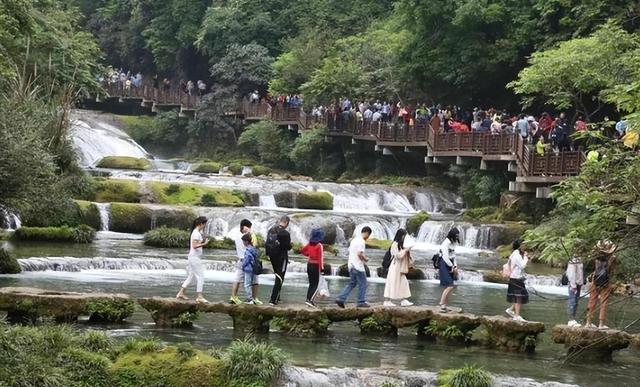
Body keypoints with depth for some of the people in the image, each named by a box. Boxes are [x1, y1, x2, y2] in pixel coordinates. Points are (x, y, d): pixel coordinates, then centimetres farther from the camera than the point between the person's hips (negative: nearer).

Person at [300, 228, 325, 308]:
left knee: (311, 283, 16)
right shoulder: (319, 245, -15)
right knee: (315, 285, -2)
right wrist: (321, 267, -13)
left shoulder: (309, 244, 3)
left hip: (309, 265, 6)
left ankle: (309, 299, 15)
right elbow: (321, 257, -16)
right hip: (316, 266, -6)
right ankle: (309, 300, -14)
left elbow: (302, 251, 13)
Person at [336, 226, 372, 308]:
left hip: (351, 265, 9)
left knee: (351, 283, 14)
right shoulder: (361, 241, -14)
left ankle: (341, 299, 4)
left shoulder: (354, 240, 15)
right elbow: (359, 253, -23)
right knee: (363, 284, 2)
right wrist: (365, 259, -5)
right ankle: (361, 302, 5)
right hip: (358, 266, -9)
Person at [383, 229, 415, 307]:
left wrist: (407, 250, 4)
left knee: (403, 283, 5)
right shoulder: (395, 244, -14)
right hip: (395, 267, -9)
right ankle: (387, 301, -1)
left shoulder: (400, 244, 14)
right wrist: (405, 250, -15)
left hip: (400, 268, 9)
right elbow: (398, 255, -20)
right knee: (392, 283, -5)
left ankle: (403, 301, 6)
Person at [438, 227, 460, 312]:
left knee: (449, 287, 7)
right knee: (449, 286, -14)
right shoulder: (446, 243, -15)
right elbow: (445, 257, -19)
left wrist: (455, 266, 3)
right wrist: (452, 267, -10)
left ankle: (444, 305, 10)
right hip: (444, 265, -9)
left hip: (450, 265, 9)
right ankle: (442, 304, -10)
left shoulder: (453, 243, 12)